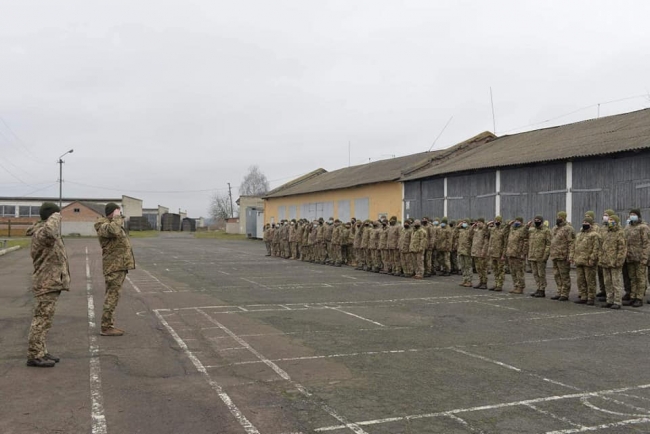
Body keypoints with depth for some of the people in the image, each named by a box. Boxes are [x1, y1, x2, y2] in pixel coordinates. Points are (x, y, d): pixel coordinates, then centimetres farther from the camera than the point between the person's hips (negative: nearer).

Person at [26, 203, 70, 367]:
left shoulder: (45, 230, 16)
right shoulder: (41, 232, -18)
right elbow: (49, 231, -43)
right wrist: (55, 218, -27)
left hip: (50, 283, 11)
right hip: (47, 284, -11)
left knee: (43, 319, 16)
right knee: (42, 320, -6)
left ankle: (41, 352, 25)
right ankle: (34, 355, -1)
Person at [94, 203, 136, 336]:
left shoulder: (113, 224, 18)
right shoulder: (104, 226, -14)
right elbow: (113, 230, -37)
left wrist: (120, 220, 22)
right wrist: (117, 217, -20)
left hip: (119, 266, 11)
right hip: (114, 266, -11)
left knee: (112, 296, 13)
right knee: (112, 296, -8)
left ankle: (109, 325, 20)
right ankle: (106, 327, -4)